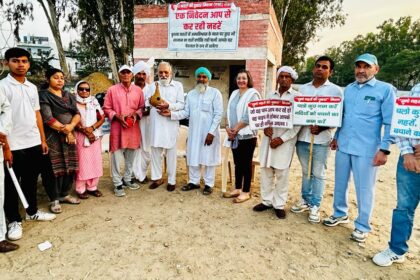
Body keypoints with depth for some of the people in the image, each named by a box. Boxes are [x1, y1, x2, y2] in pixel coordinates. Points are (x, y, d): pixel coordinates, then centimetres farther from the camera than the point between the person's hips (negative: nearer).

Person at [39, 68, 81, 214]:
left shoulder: (68, 95, 13)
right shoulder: (43, 95, -4)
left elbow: (77, 113, 4)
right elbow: (48, 119, -14)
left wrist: (71, 126, -15)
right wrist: (65, 130, -12)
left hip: (70, 135, 5)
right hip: (52, 137, -5)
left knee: (69, 166, 8)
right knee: (55, 167, -2)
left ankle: (64, 194, 23)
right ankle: (55, 199, 10)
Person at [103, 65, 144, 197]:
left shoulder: (138, 90, 6)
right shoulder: (112, 90, -1)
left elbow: (142, 107, 10)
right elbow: (106, 108, 0)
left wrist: (136, 114, -9)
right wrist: (118, 116, -14)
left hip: (133, 127, 3)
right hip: (117, 127, -3)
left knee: (131, 156, 13)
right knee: (116, 156, 0)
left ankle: (127, 179, 30)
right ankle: (117, 184, 12)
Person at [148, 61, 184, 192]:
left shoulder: (178, 85, 7)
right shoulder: (153, 86, 16)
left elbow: (181, 104, -3)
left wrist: (168, 106, -19)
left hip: (171, 123, -3)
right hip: (156, 123, 3)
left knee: (171, 152, 2)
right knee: (155, 150, 8)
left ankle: (171, 180, 13)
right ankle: (157, 177, 23)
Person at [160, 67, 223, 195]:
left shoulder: (215, 93, -5)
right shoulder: (191, 94, 10)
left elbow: (218, 114, -10)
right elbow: (186, 112, 6)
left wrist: (211, 132, -15)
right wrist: (171, 114, -9)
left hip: (209, 132, -4)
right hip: (194, 132, 5)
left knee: (209, 157, 5)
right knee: (193, 157, 11)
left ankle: (209, 184, 20)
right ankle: (194, 181, 27)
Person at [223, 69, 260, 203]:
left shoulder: (252, 94, -7)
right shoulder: (234, 93, 15)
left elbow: (249, 116, -16)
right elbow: (229, 112, 14)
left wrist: (236, 129, -13)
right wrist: (228, 127, -2)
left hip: (247, 134, -6)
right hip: (235, 135, 7)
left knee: (246, 163, 2)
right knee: (237, 162, 13)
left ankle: (246, 192, 13)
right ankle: (237, 188, 25)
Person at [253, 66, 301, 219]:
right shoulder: (270, 95, 13)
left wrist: (282, 139, -14)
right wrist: (265, 127, -10)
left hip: (285, 140, -4)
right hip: (268, 138, 4)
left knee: (282, 173, 1)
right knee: (265, 170, 8)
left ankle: (279, 205, 15)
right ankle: (267, 201, 22)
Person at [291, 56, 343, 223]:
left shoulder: (335, 90, 1)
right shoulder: (303, 88, 12)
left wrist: (321, 127, -19)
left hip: (321, 139, -3)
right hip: (302, 137, 4)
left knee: (318, 174, 5)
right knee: (306, 172, 14)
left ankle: (315, 206, 16)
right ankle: (305, 200, 28)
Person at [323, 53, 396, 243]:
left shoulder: (385, 89, -6)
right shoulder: (348, 89, 10)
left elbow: (390, 123, -8)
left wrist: (384, 149, -13)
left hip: (366, 149, -5)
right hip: (343, 146, 5)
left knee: (364, 189, 6)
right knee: (340, 183, 16)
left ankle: (362, 226, 23)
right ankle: (340, 214, 36)